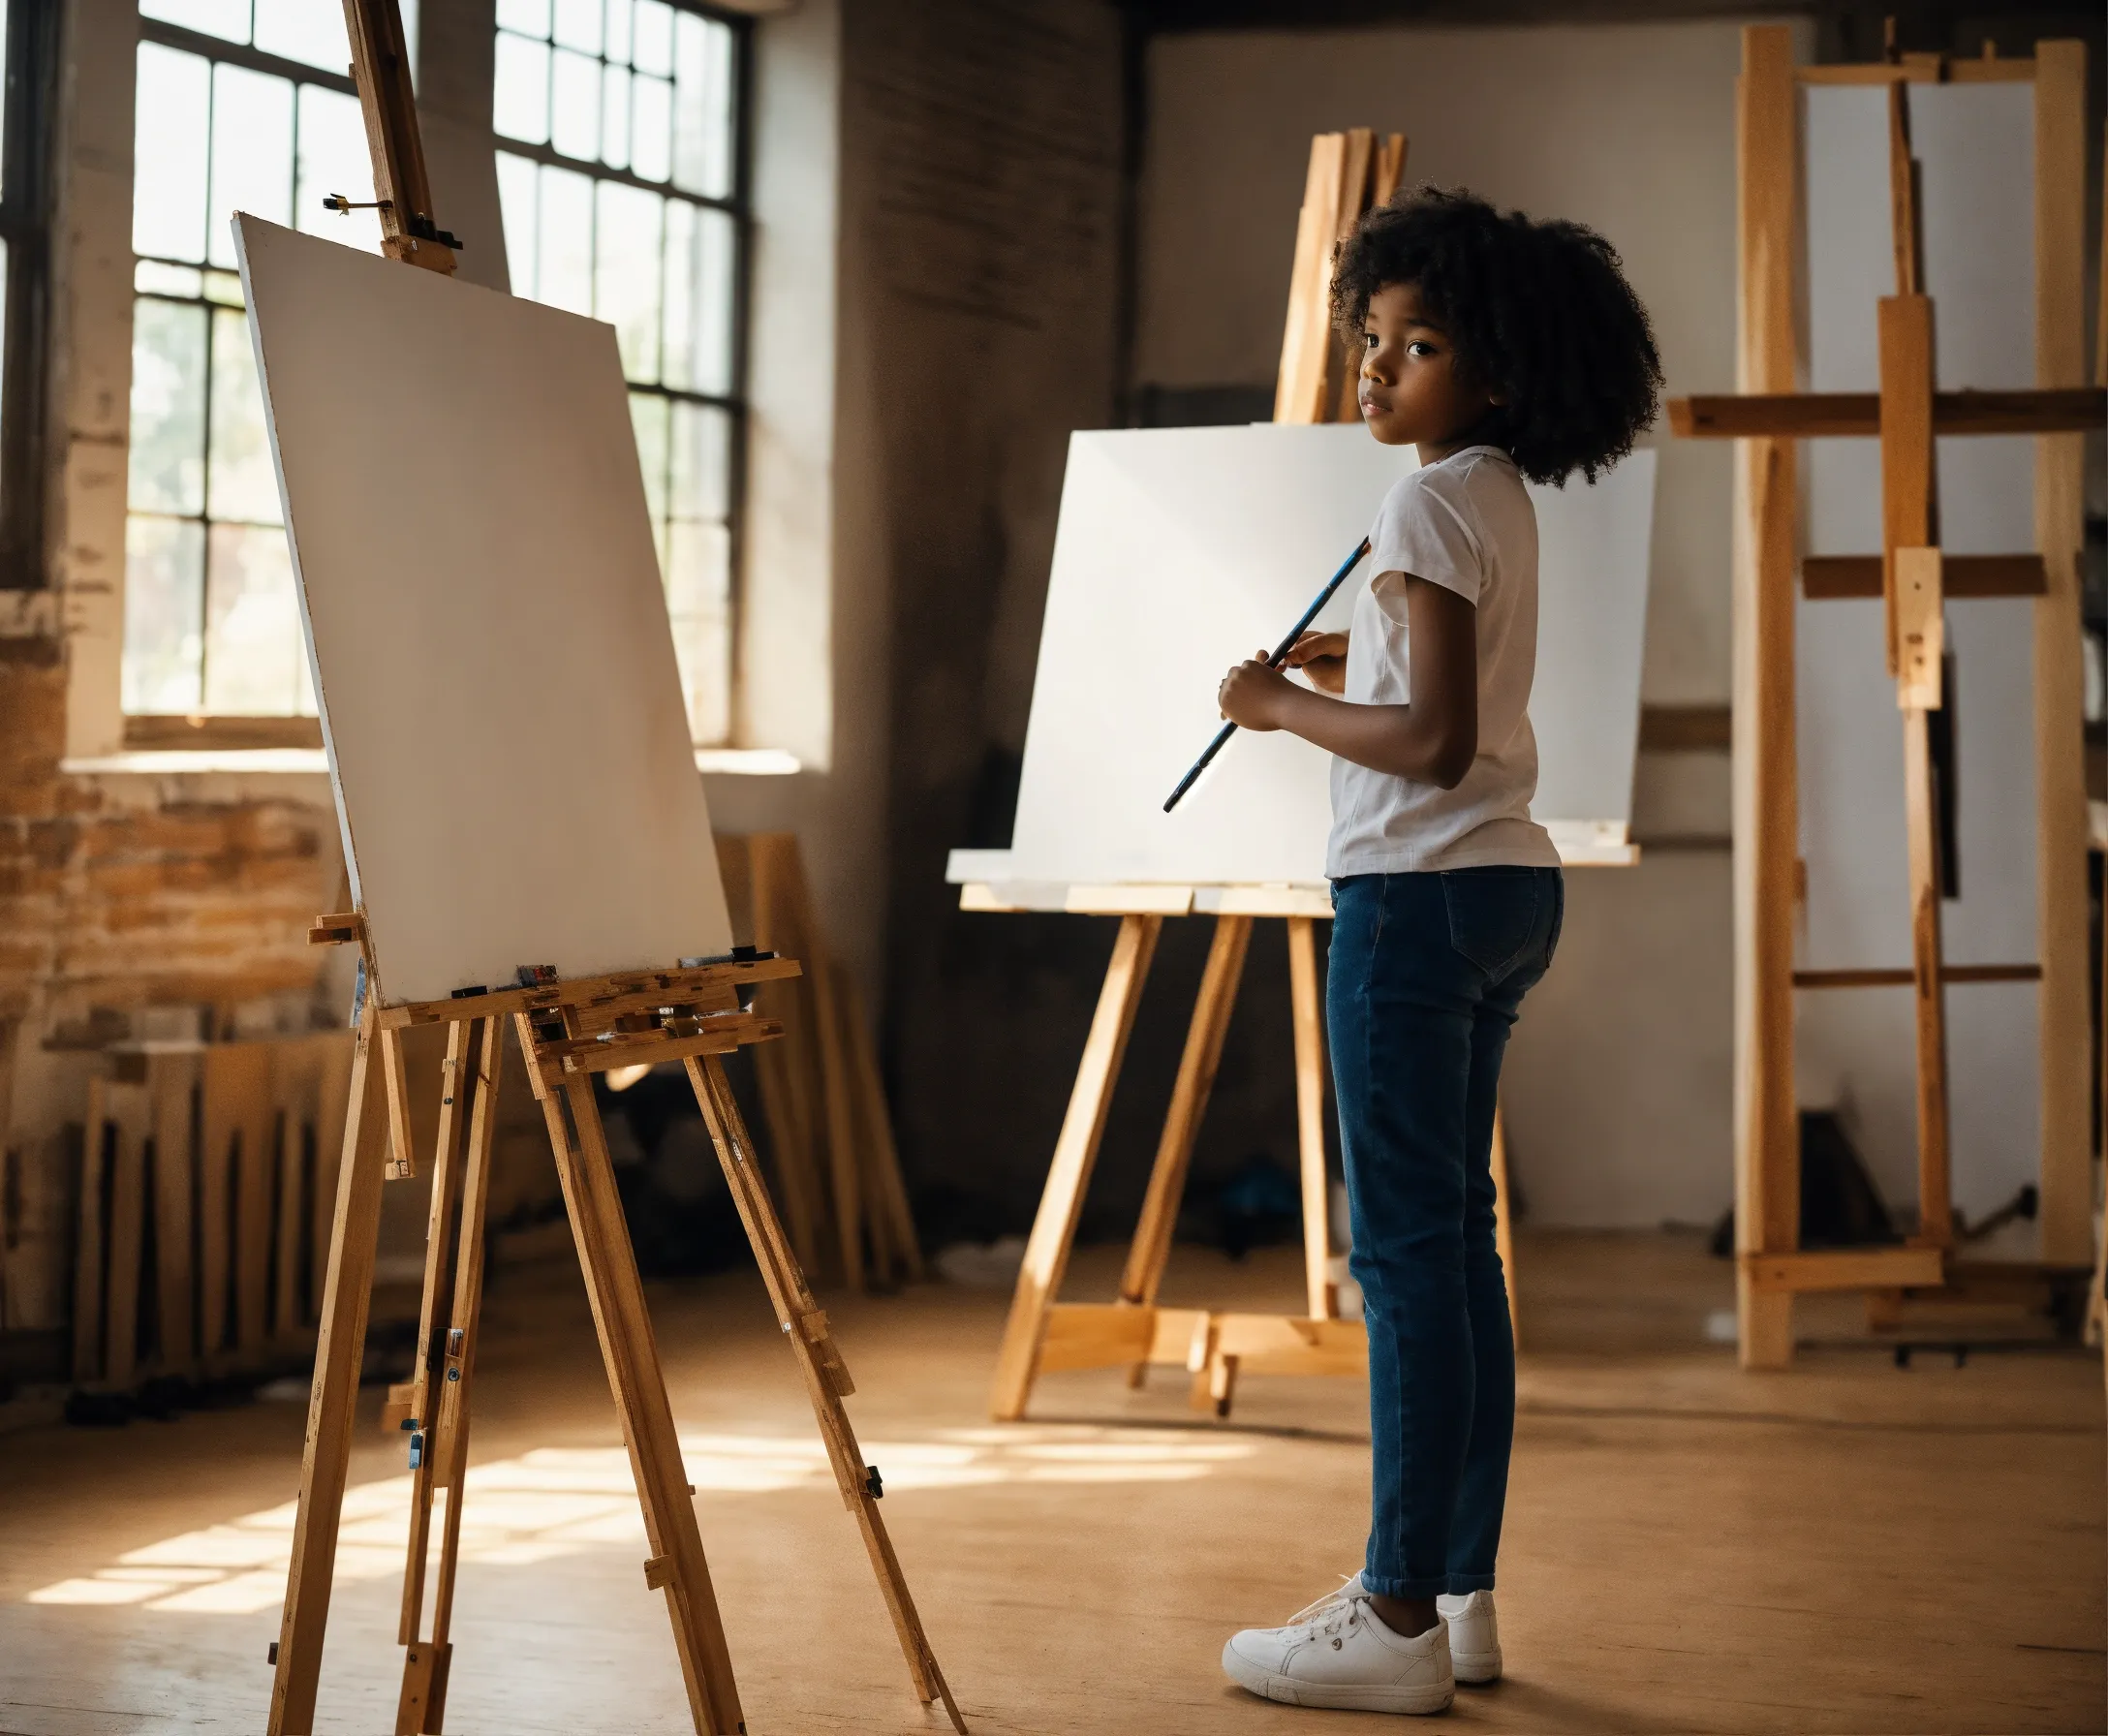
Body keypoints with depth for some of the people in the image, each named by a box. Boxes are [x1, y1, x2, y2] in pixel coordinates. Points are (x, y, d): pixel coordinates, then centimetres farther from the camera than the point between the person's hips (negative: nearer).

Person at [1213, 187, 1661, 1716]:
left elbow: (1435, 745, -21)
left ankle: (1400, 1619, -4)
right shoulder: (1506, 501, 14)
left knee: (1404, 1247, -7)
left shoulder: (1429, 509, -14)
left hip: (1418, 892, -10)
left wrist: (1285, 706, -10)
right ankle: (1463, 1597, 18)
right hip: (1510, 886, 10)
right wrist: (1356, 668, 22)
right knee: (1455, 1237, 12)